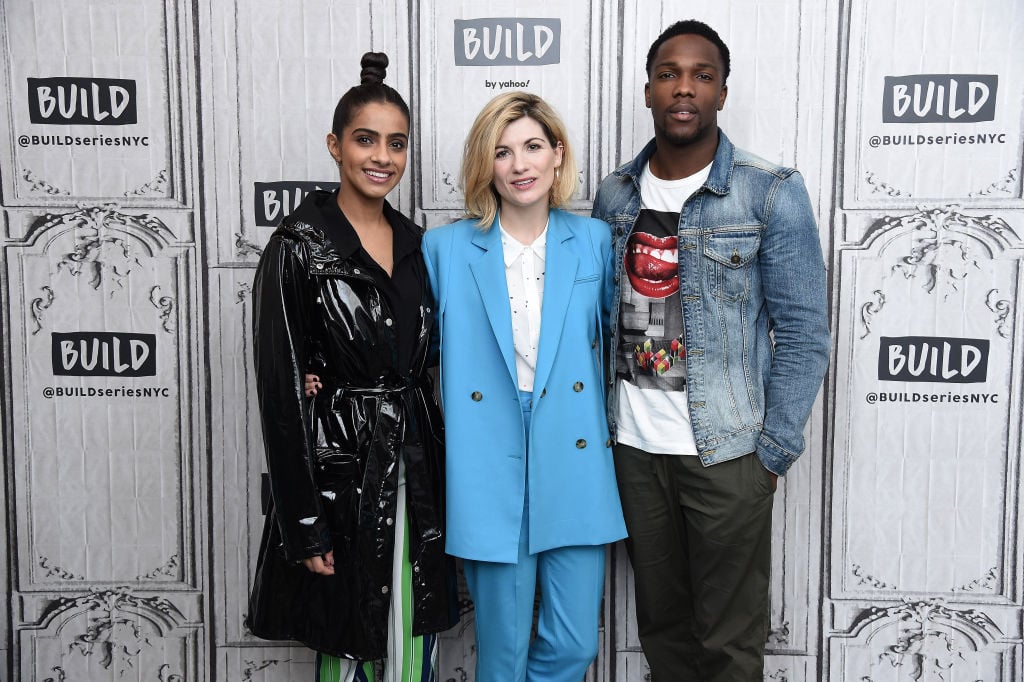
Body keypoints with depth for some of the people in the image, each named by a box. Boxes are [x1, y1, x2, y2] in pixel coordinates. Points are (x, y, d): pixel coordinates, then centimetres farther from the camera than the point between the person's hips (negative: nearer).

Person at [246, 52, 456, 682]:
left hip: (416, 472, 5)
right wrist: (306, 526, -13)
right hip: (339, 472, -5)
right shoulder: (299, 247, -10)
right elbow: (281, 390, -12)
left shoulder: (415, 243, 8)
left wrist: (441, 482, 4)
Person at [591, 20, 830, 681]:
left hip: (727, 452, -3)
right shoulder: (614, 195, 5)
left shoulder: (773, 193, -7)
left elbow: (804, 333, -7)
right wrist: (600, 425, 7)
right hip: (634, 449, 4)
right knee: (661, 623, 19)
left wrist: (773, 453, -9)